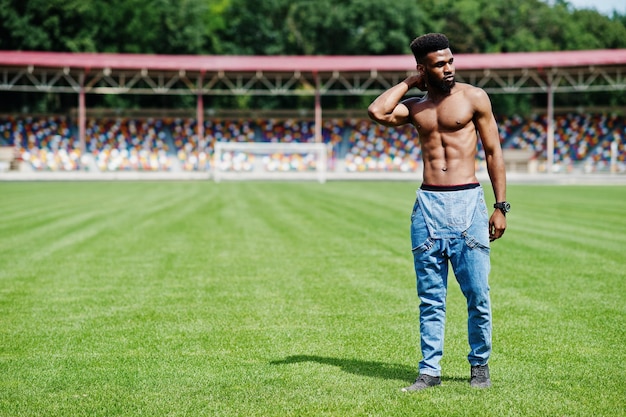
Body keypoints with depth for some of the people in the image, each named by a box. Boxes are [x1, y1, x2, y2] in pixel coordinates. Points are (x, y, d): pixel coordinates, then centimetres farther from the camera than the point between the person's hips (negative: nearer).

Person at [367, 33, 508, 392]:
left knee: (478, 294, -2)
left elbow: (494, 152, 5)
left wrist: (501, 207, 0)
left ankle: (480, 365, 16)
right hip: (428, 205, 3)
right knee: (430, 298, 5)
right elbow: (377, 112, -8)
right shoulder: (415, 107, 13)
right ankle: (430, 370, 12)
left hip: (467, 203, -2)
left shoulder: (473, 97, 5)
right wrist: (409, 83, 5)